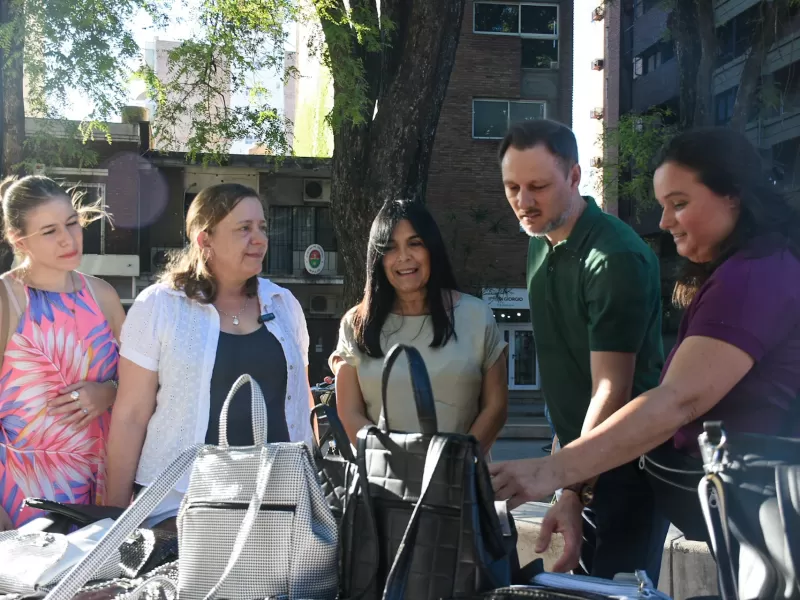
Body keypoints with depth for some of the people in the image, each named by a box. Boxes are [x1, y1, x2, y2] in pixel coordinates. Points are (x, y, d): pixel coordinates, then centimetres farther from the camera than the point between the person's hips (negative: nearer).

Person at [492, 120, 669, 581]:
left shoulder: (617, 258, -22)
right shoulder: (542, 245, 6)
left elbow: (612, 388, -28)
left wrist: (573, 493, -34)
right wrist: (564, 444, 15)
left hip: (626, 461, -8)